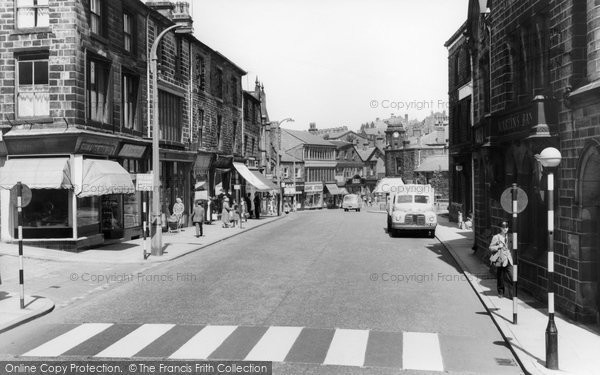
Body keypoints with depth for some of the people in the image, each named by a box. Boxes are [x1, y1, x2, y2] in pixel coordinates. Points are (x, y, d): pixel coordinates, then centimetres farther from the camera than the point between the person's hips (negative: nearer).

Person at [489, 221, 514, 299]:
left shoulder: (509, 237, 9)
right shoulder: (496, 237, -3)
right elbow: (490, 248, -2)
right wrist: (498, 246, -16)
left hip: (508, 259, 3)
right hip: (499, 259, -3)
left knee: (510, 276, -7)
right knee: (500, 277, 6)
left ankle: (512, 294, -1)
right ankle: (500, 293, 22)